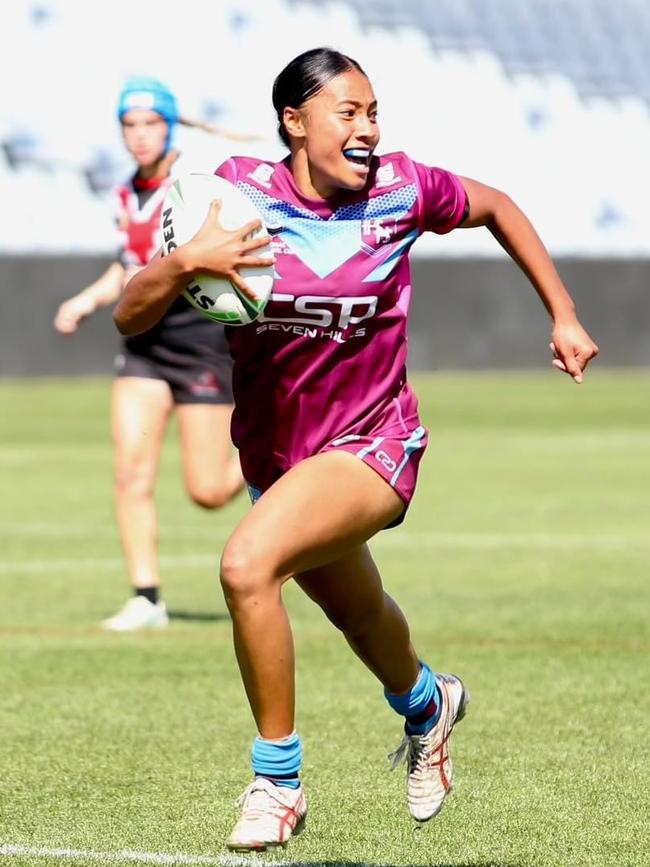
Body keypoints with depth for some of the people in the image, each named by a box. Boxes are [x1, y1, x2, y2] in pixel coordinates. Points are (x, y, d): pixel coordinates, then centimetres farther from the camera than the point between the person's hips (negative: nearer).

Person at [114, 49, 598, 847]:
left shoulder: (398, 188, -14)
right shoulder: (240, 191, -14)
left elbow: (496, 207, 8)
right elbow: (130, 318, -17)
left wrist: (564, 317, 7)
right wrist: (186, 262, -37)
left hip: (372, 446, -4)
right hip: (273, 450, 4)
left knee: (247, 565, -30)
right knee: (357, 613, 29)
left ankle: (278, 781, -15)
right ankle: (427, 705, 65)